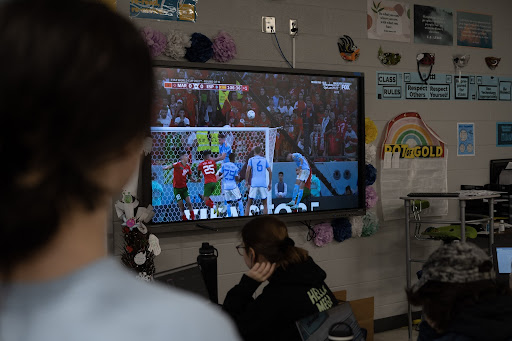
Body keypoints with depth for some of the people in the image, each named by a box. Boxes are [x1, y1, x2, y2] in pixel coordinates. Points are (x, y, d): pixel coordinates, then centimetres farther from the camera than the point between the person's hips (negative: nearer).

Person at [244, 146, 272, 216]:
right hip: (263, 184, 1)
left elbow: (248, 170, -5)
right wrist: (270, 183, 14)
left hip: (254, 184, -1)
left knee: (249, 203, 5)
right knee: (265, 204, 11)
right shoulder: (265, 160, 14)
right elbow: (270, 171, 9)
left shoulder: (251, 159, 8)